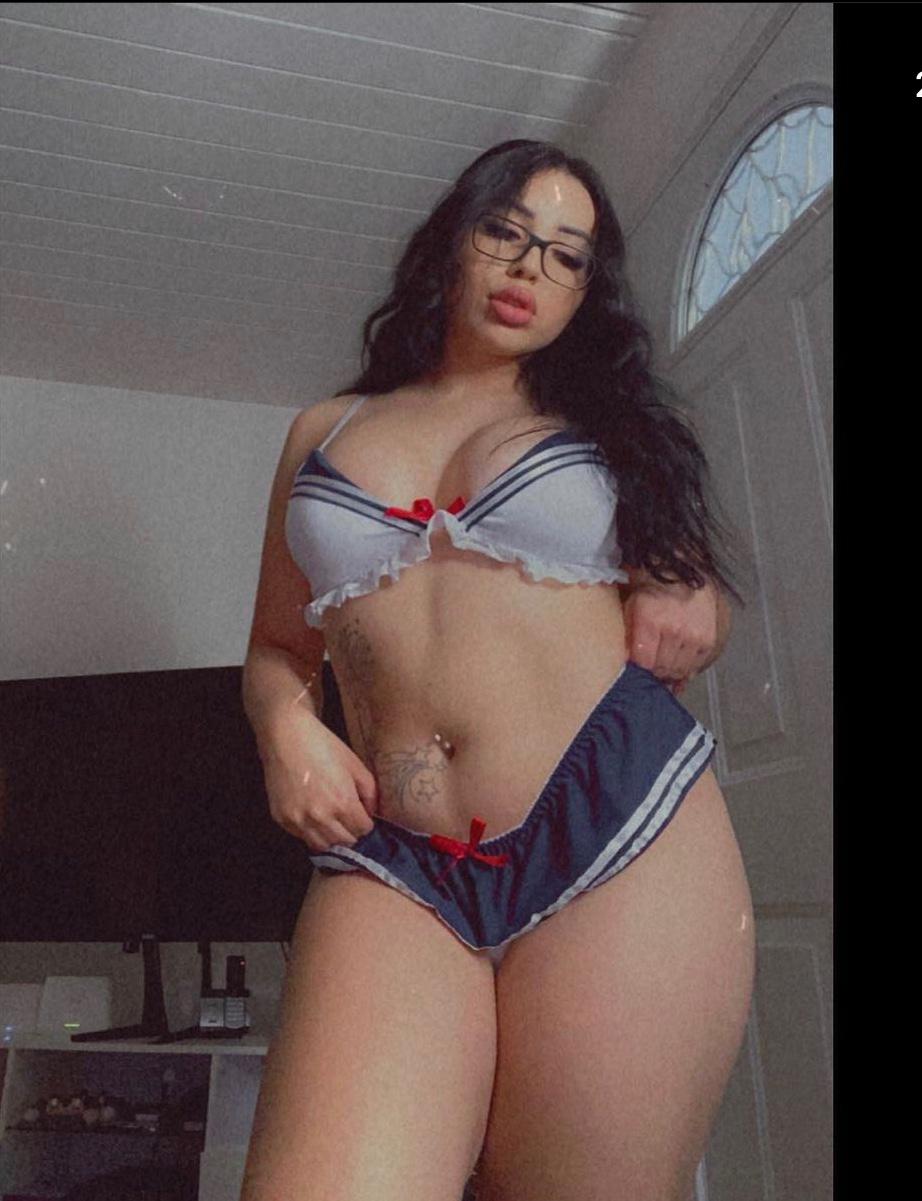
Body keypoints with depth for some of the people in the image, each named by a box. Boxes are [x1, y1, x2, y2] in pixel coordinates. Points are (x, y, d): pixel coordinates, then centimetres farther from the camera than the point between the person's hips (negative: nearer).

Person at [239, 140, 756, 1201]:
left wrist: (691, 610, 1)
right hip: (390, 868, 1)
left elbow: (694, 594, 24)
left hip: (623, 830, 0)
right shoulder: (323, 433, 19)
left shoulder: (606, 424, 18)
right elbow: (277, 651, 21)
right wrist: (286, 726, -1)